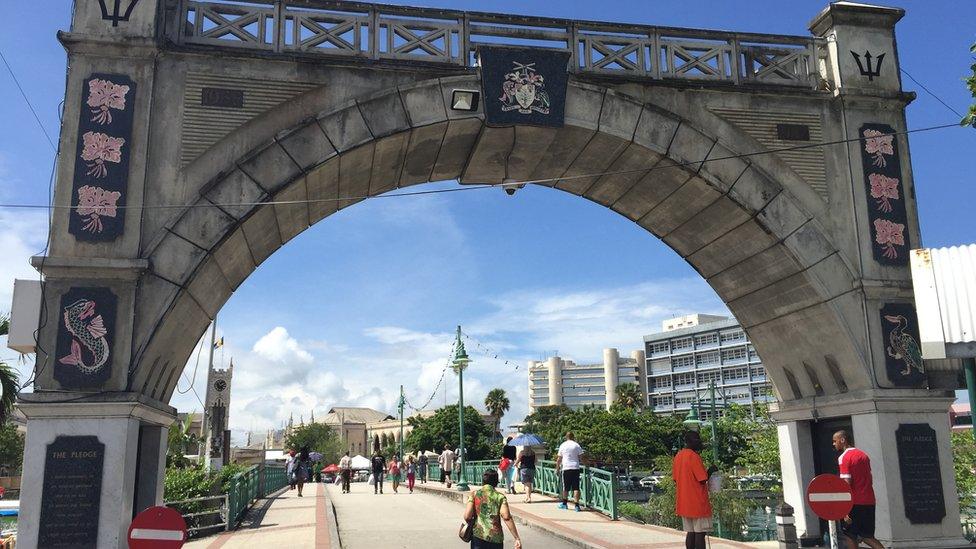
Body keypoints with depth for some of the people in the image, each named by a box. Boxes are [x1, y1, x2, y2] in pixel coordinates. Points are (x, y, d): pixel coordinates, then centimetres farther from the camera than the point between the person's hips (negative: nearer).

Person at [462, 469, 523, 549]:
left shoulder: (474, 494, 3)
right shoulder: (500, 496, 2)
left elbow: (467, 516, -7)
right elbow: (506, 517, -12)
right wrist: (517, 538, -12)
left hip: (478, 536, 0)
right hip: (496, 538, 0)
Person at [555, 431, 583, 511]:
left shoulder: (563, 445, 6)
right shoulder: (576, 445, 2)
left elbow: (559, 458, 8)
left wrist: (557, 467, 18)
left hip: (566, 468, 1)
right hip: (575, 468, -1)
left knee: (566, 487, 12)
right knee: (576, 488, -1)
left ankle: (564, 503, 24)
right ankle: (577, 505, -6)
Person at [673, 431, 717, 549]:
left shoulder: (678, 456, 10)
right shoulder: (694, 456, -15)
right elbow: (703, 479, -16)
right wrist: (710, 471, 0)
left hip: (684, 503, 7)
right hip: (698, 503, -7)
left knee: (690, 533, 10)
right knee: (700, 534, -3)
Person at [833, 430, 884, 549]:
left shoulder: (843, 458, -11)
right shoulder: (863, 455, 13)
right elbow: (870, 480, 18)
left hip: (855, 503, -7)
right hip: (869, 502, 8)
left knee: (849, 537, 2)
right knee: (867, 537, 15)